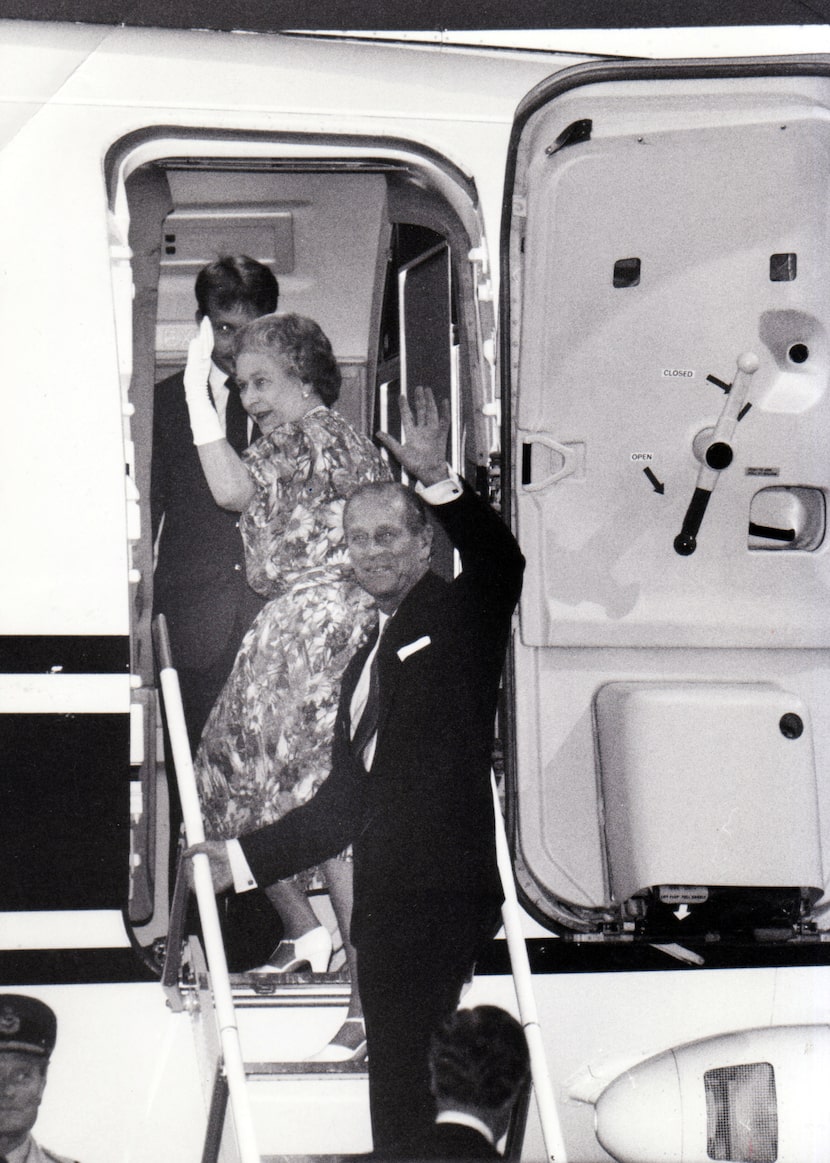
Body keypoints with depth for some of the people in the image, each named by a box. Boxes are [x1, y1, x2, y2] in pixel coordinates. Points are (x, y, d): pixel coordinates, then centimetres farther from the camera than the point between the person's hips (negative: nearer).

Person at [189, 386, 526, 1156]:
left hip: (443, 893, -9)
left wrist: (439, 481, -35)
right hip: (387, 903, 9)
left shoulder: (459, 617, 1)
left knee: (407, 1085, -12)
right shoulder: (368, 658, 24)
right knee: (395, 1085, 9)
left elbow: (500, 564, -23)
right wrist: (244, 859, 25)